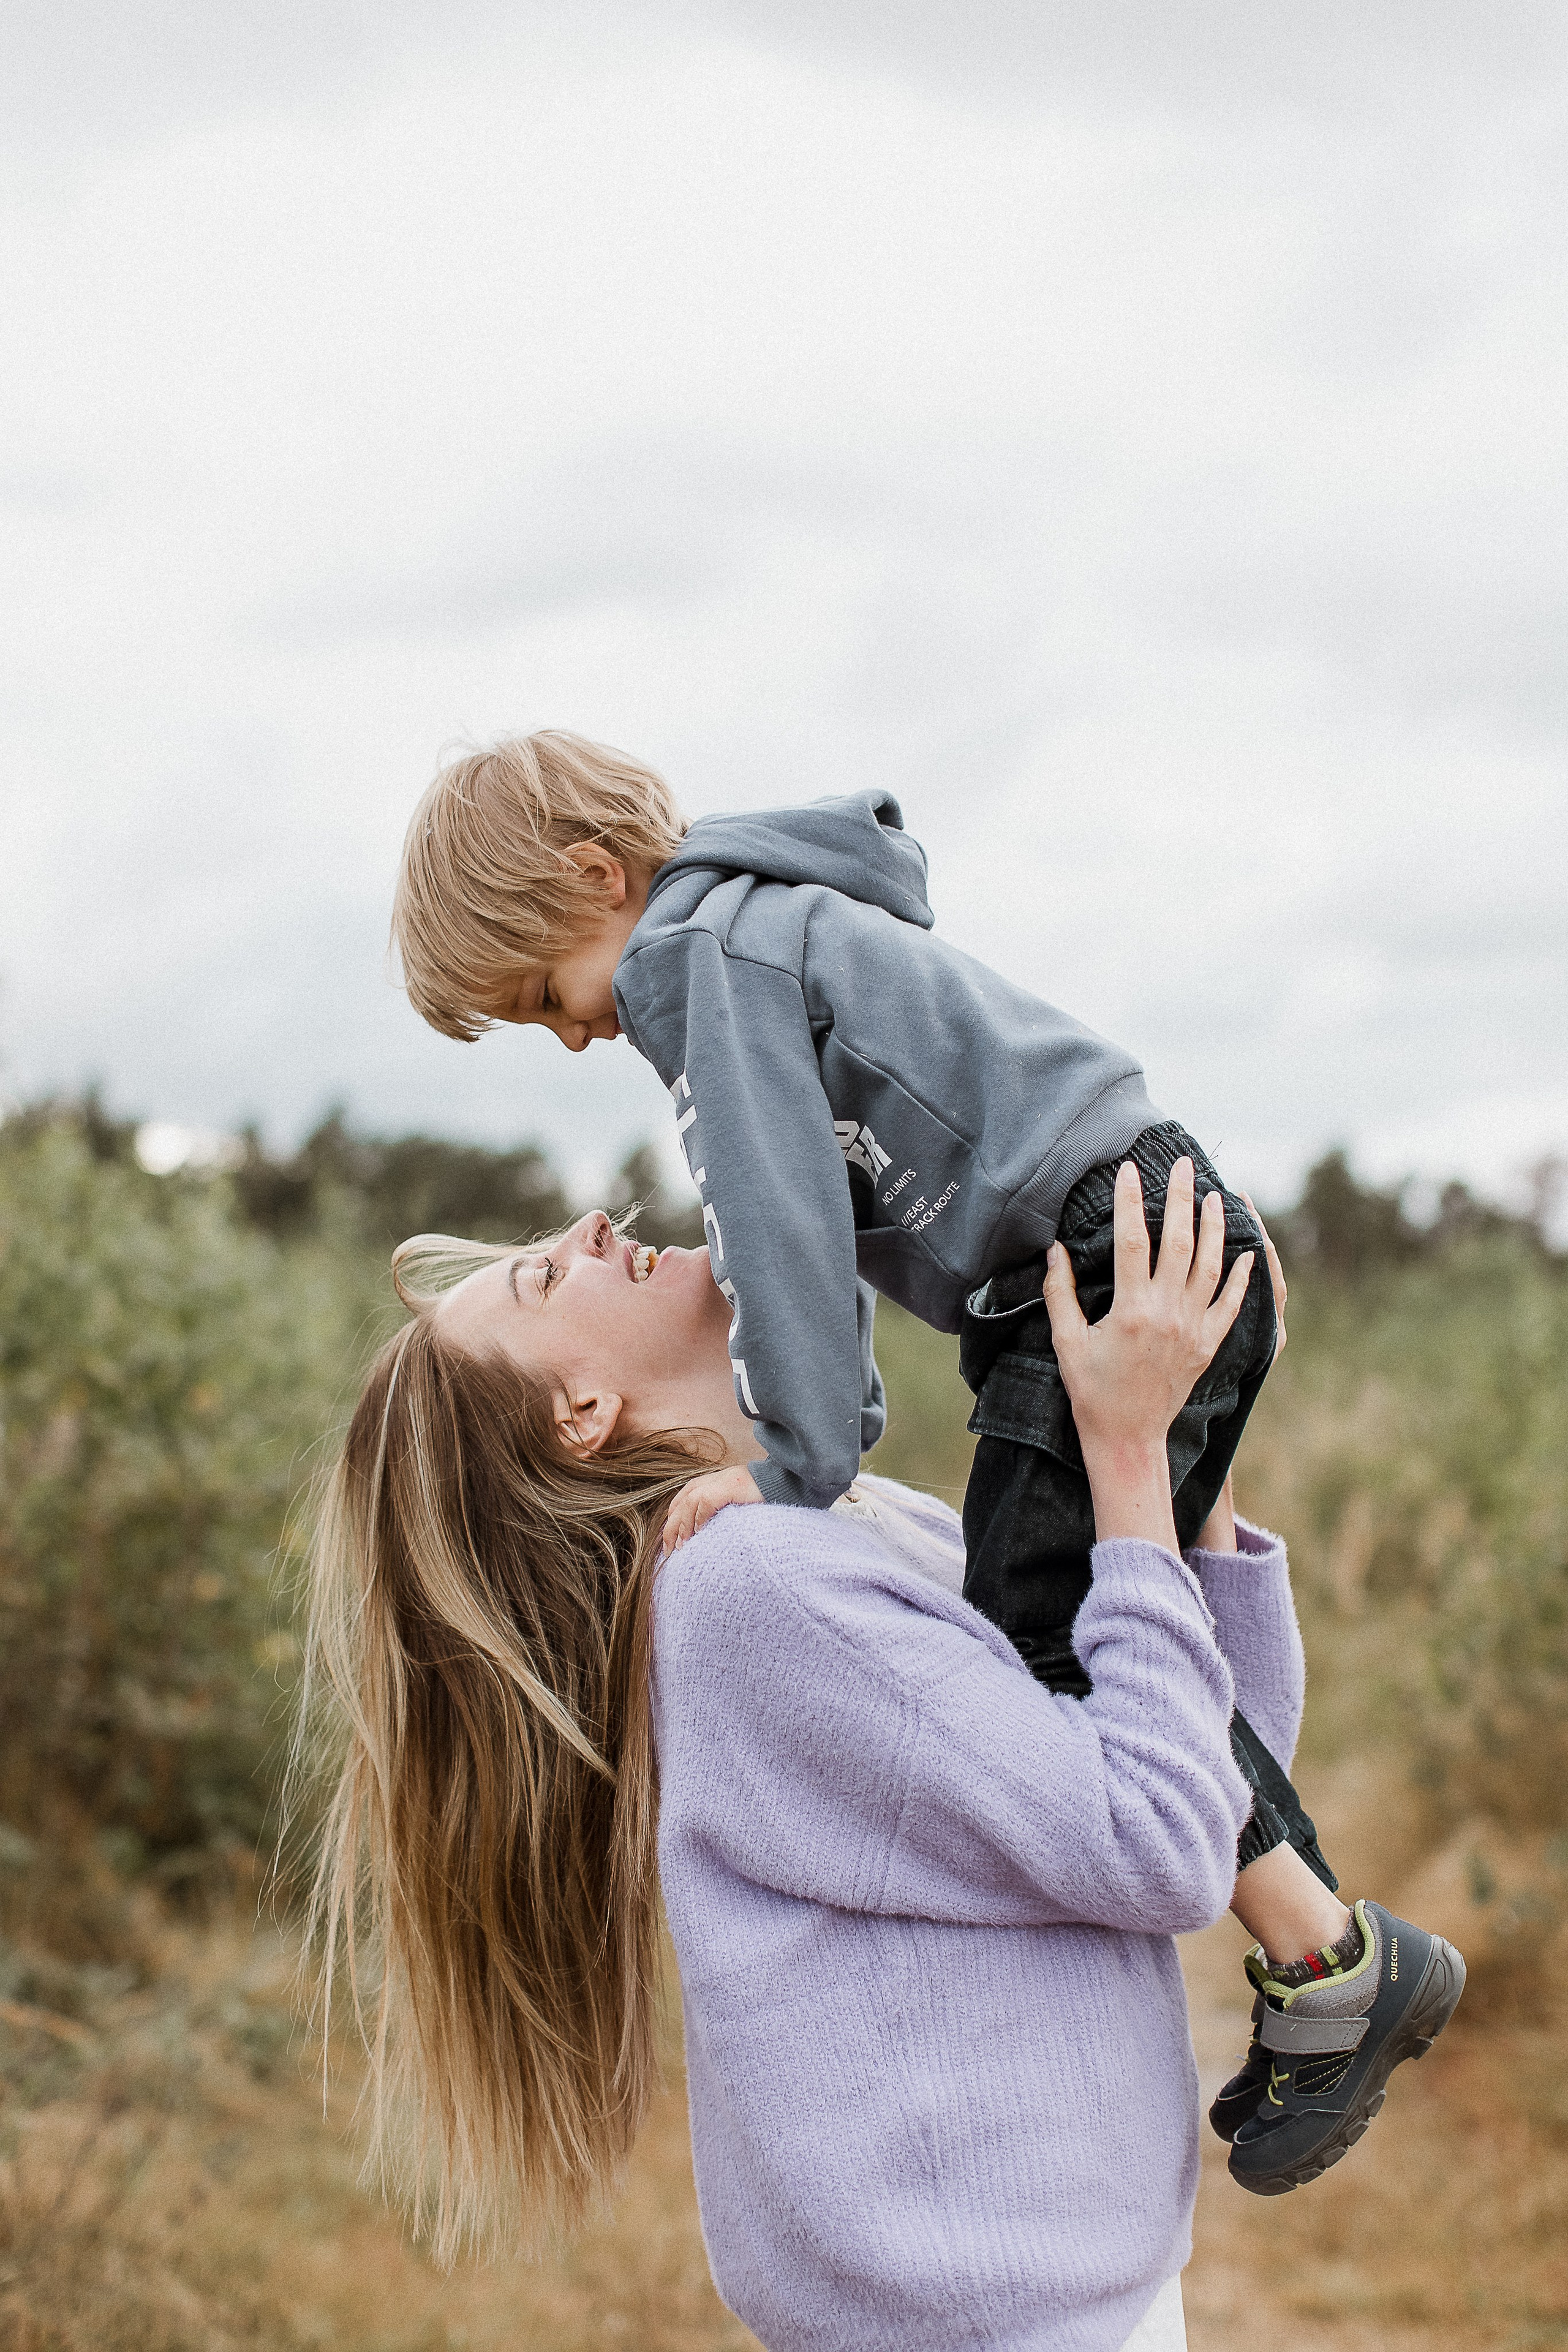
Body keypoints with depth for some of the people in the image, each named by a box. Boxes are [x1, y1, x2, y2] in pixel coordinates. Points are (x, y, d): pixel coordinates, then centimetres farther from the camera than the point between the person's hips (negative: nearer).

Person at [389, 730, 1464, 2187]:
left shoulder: (706, 951, -8)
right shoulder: (771, 929, 24)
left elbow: (779, 1216, -18)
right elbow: (811, 1212, 26)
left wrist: (795, 1464, -19)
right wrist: (832, 1422, 22)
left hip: (1114, 1267, -11)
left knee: (1040, 1652, -11)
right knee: (1103, 1638, 13)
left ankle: (1327, 1959, -6)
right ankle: (1314, 1938, 17)